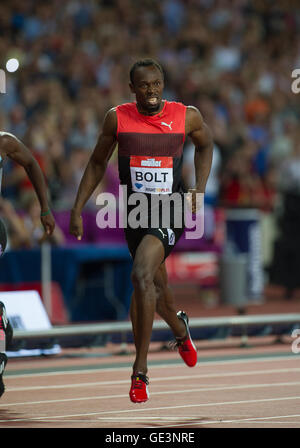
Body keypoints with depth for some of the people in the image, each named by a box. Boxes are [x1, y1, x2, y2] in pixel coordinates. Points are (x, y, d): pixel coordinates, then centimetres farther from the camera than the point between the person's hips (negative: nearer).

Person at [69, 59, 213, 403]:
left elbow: (205, 144, 16)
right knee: (154, 287, 17)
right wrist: (77, 210, 3)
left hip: (170, 210, -3)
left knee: (142, 275, -25)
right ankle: (180, 329, 53)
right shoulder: (117, 118, -4)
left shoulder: (187, 116, -6)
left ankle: (140, 370, -20)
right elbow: (97, 164, 9)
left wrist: (200, 189, 4)